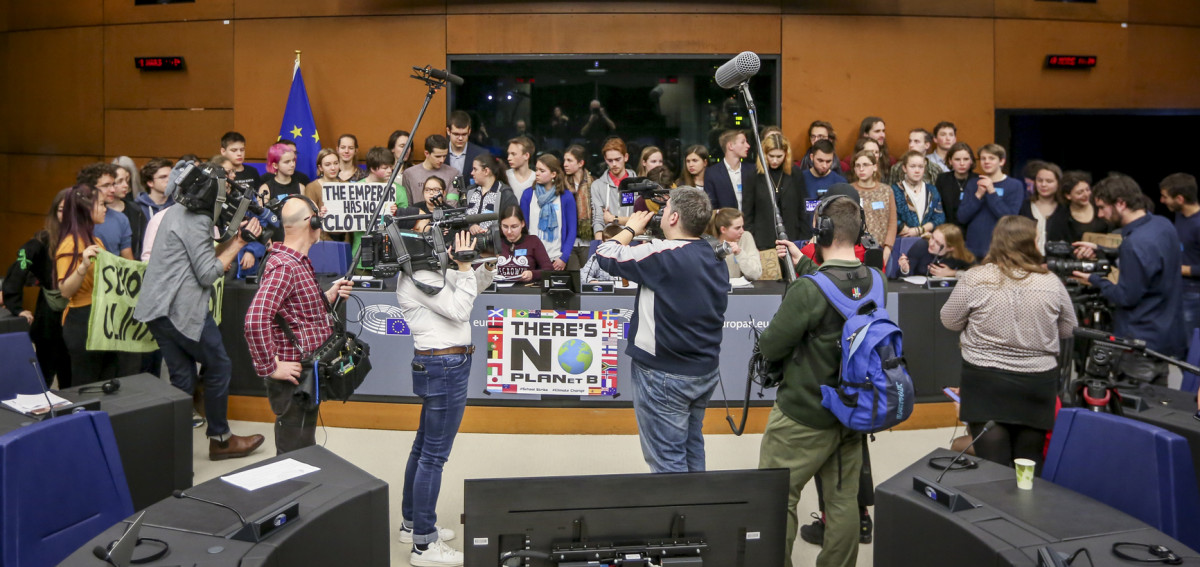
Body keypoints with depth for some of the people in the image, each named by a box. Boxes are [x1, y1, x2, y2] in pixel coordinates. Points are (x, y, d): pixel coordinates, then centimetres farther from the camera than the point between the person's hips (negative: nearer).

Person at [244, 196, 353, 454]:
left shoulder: (299, 262, 14)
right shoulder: (283, 265, -19)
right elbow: (255, 320, -30)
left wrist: (328, 297, 7)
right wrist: (271, 367, -24)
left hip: (308, 374, 10)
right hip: (294, 378, -10)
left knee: (303, 450, 21)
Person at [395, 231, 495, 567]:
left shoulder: (429, 270, 12)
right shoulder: (418, 275, -17)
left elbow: (476, 285, 17)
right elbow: (458, 309, -21)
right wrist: (465, 266, -17)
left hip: (439, 366, 10)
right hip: (444, 366, -10)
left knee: (423, 447, 18)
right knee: (434, 455, -5)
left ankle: (411, 523, 32)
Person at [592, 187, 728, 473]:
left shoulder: (662, 255, -20)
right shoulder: (715, 258, 5)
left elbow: (605, 255, -13)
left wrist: (632, 228, 3)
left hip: (665, 375, -8)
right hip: (706, 371, 8)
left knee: (667, 459, 1)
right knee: (692, 448, 22)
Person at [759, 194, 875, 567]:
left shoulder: (809, 290, -23)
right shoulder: (874, 282, -3)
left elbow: (770, 347, -16)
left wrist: (766, 336, 4)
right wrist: (805, 265, 20)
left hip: (803, 416, -7)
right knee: (843, 501, 15)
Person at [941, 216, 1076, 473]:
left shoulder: (975, 279, -10)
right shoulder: (1051, 283, -4)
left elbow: (950, 321, 2)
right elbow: (1068, 329, 9)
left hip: (985, 381, -2)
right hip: (1038, 383, 2)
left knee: (992, 469, 3)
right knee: (1029, 466, 15)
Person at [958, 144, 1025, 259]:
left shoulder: (1015, 185, 1)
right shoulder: (972, 184, 10)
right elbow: (962, 218, 2)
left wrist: (992, 192, -14)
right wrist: (979, 195, -10)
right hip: (973, 249, 3)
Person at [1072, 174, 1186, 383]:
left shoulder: (1135, 243, -28)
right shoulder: (1163, 224, 1)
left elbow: (1126, 297, -21)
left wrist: (1093, 279, -8)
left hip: (1141, 345, -9)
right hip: (1165, 336, 9)